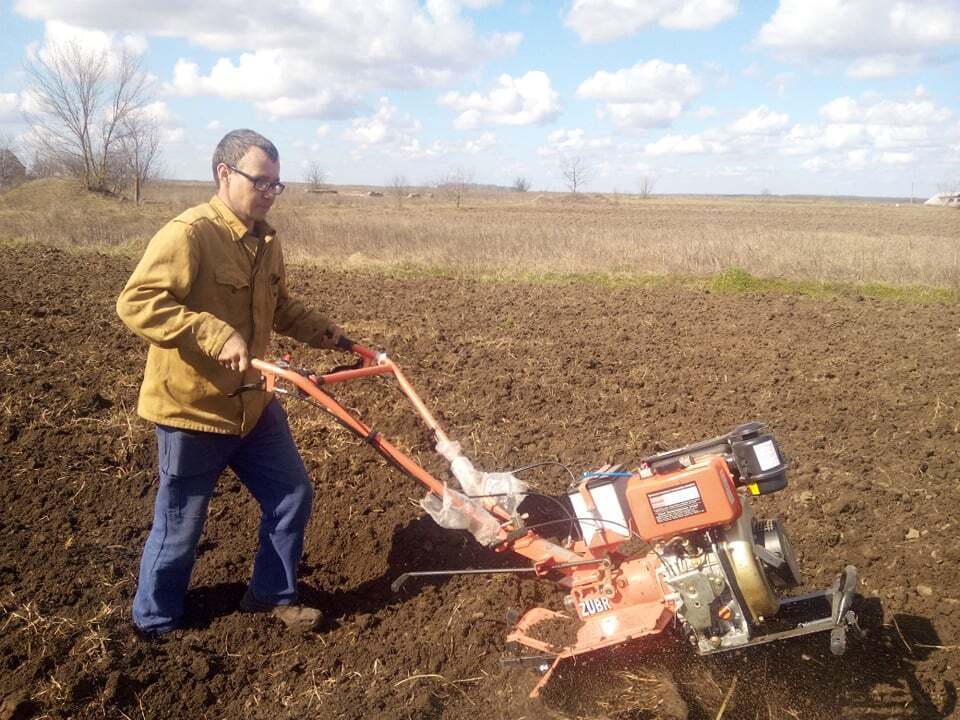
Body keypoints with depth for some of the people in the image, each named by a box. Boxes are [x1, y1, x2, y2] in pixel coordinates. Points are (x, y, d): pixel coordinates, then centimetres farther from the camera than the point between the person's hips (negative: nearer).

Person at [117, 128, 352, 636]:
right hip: (191, 407, -8)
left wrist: (322, 331, 9)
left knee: (293, 496, 14)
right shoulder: (187, 234, -21)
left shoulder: (265, 241, 6)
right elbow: (136, 303, -30)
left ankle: (271, 595, 34)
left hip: (253, 404, 8)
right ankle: (154, 623, 32)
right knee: (180, 527, 8)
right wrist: (217, 335, -36)